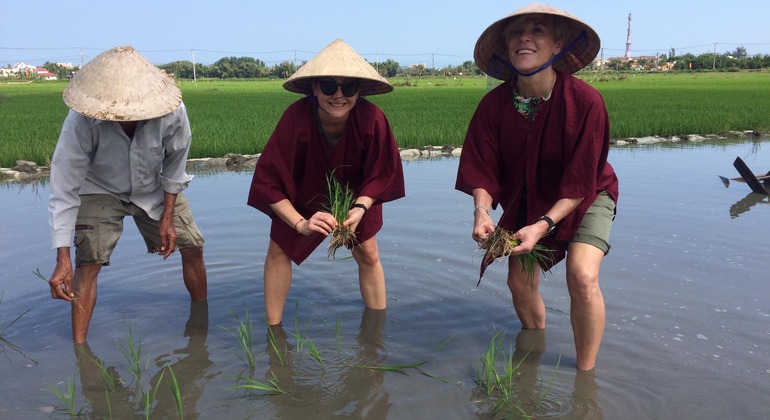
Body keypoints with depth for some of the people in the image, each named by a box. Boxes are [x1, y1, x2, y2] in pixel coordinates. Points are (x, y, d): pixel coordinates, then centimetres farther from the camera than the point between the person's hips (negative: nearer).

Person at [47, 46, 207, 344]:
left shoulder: (172, 112, -32)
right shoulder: (81, 121, -36)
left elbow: (174, 166, -13)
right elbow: (64, 189, -32)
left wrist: (168, 218, -10)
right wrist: (62, 258, -34)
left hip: (155, 190, 2)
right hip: (100, 191, -2)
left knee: (192, 246, 0)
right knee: (88, 262, -18)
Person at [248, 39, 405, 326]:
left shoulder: (372, 119, -33)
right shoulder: (296, 117, -36)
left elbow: (380, 174, -16)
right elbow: (269, 180, -29)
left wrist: (361, 207, -31)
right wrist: (300, 222, -38)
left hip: (355, 195, 1)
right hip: (301, 196, 0)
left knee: (368, 255, 2)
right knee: (278, 251, -1)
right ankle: (273, 329, 16)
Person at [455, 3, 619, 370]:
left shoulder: (584, 101, -28)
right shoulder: (494, 104, -19)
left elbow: (580, 182, -26)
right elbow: (482, 170, -15)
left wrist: (543, 225, -36)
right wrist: (482, 210, -34)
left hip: (584, 198, -3)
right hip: (526, 201, 4)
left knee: (582, 276, -24)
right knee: (519, 282, 2)